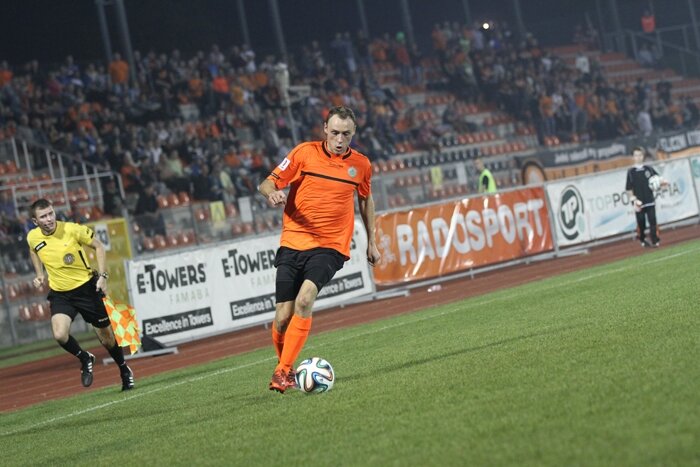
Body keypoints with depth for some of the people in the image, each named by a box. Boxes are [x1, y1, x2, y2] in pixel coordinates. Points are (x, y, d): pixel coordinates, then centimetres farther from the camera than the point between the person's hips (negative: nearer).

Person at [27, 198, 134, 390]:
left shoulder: (72, 229, -18)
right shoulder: (32, 237, -8)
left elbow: (98, 246, -4)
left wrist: (102, 275, -12)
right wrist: (39, 275, 3)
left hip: (87, 287, -2)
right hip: (60, 293, 2)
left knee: (106, 337, 8)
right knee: (60, 335, -23)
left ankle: (125, 372, 35)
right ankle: (84, 359, 8)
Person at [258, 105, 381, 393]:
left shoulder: (361, 164, 5)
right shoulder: (305, 153, -1)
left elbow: (366, 199, 23)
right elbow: (268, 183, 0)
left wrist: (371, 242, 23)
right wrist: (271, 192, -24)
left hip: (330, 248, 0)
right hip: (293, 243, 0)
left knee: (304, 300, -26)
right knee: (283, 318, -5)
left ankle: (284, 371, -21)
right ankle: (283, 365, 24)